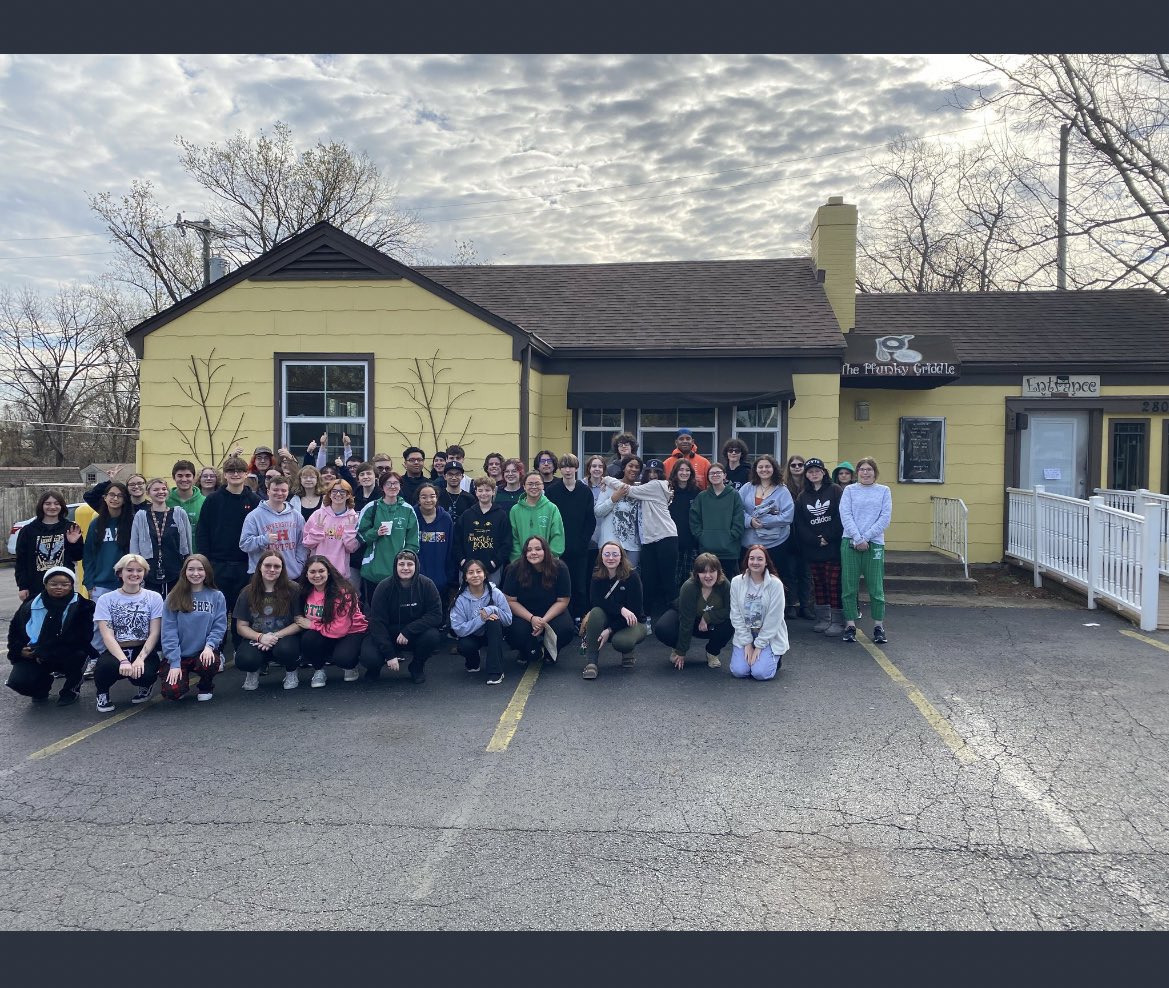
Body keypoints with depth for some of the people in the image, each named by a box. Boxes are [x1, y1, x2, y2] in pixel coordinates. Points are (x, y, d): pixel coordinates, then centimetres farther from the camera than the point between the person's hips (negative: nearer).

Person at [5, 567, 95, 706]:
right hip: (34, 656, 3)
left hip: (69, 656, -3)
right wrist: (19, 650, -4)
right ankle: (43, 682, 18)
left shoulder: (81, 606, -10)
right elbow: (14, 631, 16)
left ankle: (72, 689, -4)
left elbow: (82, 638, -19)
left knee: (78, 653, -36)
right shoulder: (31, 605, 2)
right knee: (18, 682, -22)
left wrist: (45, 652, -21)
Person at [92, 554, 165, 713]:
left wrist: (140, 658, -19)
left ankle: (146, 685, 8)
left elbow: (154, 633, -1)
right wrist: (123, 660, -23)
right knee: (107, 665, -36)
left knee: (145, 674, -34)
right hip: (115, 652, 0)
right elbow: (107, 635, -7)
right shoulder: (106, 599, 4)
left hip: (144, 650, 0)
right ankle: (103, 693, 2)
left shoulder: (154, 598, 5)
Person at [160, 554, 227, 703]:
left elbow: (219, 626, -2)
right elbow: (168, 631, -5)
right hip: (178, 654, 0)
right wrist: (174, 663, -13)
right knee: (172, 692, -21)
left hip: (204, 652, 0)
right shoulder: (173, 598, -1)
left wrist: (209, 646, -21)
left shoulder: (216, 596, 1)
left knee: (209, 664, -34)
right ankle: (184, 680, 19)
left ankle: (205, 687, 3)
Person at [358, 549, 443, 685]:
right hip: (388, 634, -1)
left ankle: (417, 666, 1)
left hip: (416, 634, 1)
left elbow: (436, 615, -16)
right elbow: (377, 622, -15)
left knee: (432, 636, -31)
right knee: (368, 657, -27)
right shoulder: (384, 587, -13)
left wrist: (408, 631, -27)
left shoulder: (426, 585, -12)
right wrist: (389, 655, -22)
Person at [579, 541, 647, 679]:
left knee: (620, 641, -35)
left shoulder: (632, 576, -15)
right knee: (596, 612, -29)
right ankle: (590, 663, -29)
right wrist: (621, 609, -34)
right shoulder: (597, 577, -4)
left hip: (632, 623, -3)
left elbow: (635, 610, -19)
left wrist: (610, 630, -26)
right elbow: (595, 601, -19)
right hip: (608, 619, 3)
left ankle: (628, 652, 5)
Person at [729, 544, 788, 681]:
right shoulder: (736, 582, -5)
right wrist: (747, 643, -8)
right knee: (738, 671, -15)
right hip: (744, 635, 2)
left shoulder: (775, 584, -13)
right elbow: (736, 615, -3)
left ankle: (775, 657, 14)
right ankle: (747, 653, 17)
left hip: (769, 637, -2)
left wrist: (758, 646, -13)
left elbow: (773, 619, -13)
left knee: (760, 672, -19)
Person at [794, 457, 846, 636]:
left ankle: (837, 621, 0)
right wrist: (815, 540, -9)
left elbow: (841, 517, -7)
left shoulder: (835, 491, 2)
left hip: (833, 547, -4)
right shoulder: (802, 496, 12)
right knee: (818, 584, 9)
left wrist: (828, 537, -13)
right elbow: (799, 524, 4)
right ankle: (823, 619, 18)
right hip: (812, 549, 4)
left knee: (834, 584, -6)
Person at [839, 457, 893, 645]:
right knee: (849, 586, 1)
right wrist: (858, 539, -13)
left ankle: (878, 626, 12)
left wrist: (866, 537, -10)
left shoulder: (883, 491, 7)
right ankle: (850, 625, 10)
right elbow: (845, 516, -3)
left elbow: (885, 517, -1)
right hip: (850, 543, 0)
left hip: (874, 543, 0)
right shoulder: (849, 490, 6)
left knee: (876, 587, 2)